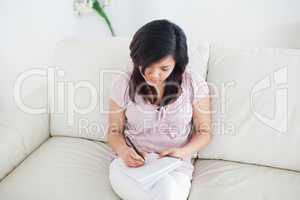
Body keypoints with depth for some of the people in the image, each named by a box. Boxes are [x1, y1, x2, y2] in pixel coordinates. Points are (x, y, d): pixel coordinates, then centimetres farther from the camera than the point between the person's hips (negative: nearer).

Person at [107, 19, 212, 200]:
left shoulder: (194, 84, -3)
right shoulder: (124, 84, -2)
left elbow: (204, 132, 5)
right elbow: (114, 131, 6)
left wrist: (184, 151, -14)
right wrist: (124, 150, -16)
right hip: (131, 164, 0)